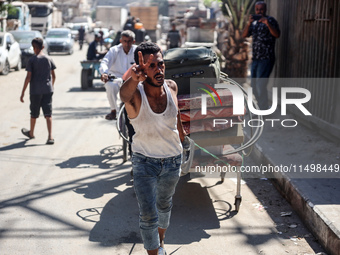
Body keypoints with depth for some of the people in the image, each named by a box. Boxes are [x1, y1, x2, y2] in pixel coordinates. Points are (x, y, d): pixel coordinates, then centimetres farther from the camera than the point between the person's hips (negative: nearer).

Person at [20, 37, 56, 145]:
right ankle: (50, 137, -14)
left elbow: (28, 77, -11)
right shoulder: (49, 59, 4)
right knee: (48, 113, -2)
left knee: (34, 113, 14)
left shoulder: (31, 60, -7)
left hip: (35, 91, -2)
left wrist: (23, 93, -6)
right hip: (47, 90, 2)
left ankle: (31, 133, 35)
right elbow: (53, 76, 9)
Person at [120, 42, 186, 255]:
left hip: (172, 160, 4)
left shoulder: (171, 87, -13)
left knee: (164, 205, 25)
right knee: (148, 215, -8)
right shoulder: (136, 93, -26)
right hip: (144, 162, -4)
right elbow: (125, 95, -53)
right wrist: (134, 79, -75)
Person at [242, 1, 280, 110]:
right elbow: (244, 35, 5)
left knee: (260, 86, -13)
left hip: (266, 59, -7)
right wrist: (249, 23, -11)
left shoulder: (270, 20, -4)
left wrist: (268, 24, -31)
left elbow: (277, 35, -17)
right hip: (255, 58, 7)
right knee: (254, 86, 12)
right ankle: (261, 108, 26)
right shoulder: (254, 22, 15)